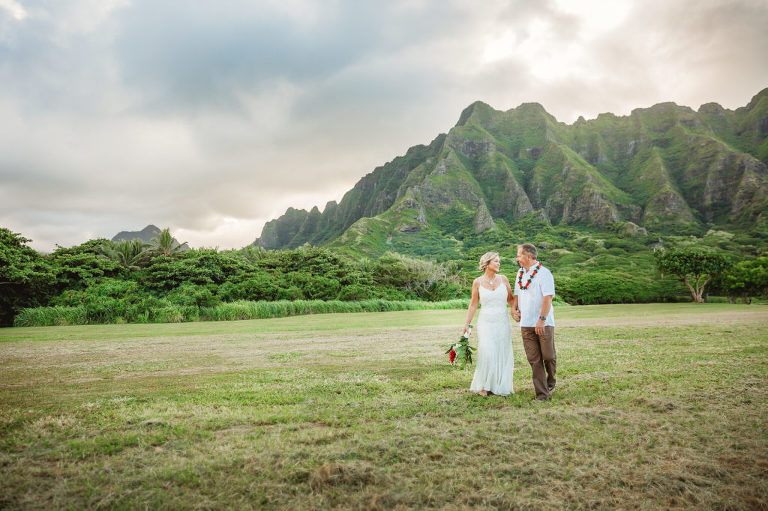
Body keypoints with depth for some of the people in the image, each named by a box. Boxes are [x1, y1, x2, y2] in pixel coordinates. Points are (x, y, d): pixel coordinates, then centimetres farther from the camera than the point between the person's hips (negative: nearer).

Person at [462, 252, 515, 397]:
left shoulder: (503, 279, 4)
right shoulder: (478, 282, 0)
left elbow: (510, 299, 12)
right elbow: (473, 305, 5)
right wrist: (467, 324, 2)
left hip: (503, 322, 2)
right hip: (486, 323, -2)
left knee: (503, 355, 5)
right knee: (487, 355, -12)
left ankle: (501, 386, 19)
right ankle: (484, 386, 5)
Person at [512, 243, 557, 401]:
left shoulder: (544, 273, -8)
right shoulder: (520, 273, 15)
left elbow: (548, 298, -15)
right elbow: (517, 294, 24)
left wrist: (541, 319, -22)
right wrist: (513, 309, 6)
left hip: (544, 324, -5)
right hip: (526, 324, 6)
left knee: (548, 356, 1)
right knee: (534, 359, 2)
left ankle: (551, 383, 28)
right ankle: (542, 393, 7)